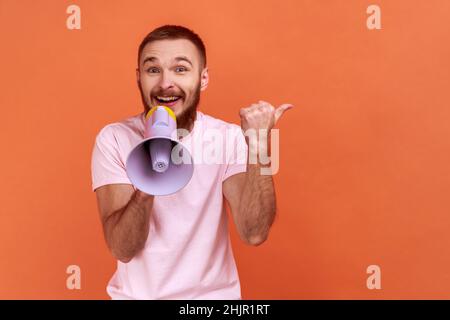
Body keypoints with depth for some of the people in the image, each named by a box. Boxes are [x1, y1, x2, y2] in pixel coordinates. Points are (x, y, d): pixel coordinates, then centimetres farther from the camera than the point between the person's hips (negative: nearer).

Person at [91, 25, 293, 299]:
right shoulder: (113, 139, -10)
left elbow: (254, 234, -18)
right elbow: (122, 249, -16)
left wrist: (258, 146, -27)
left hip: (213, 294, 1)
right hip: (135, 293, 0)